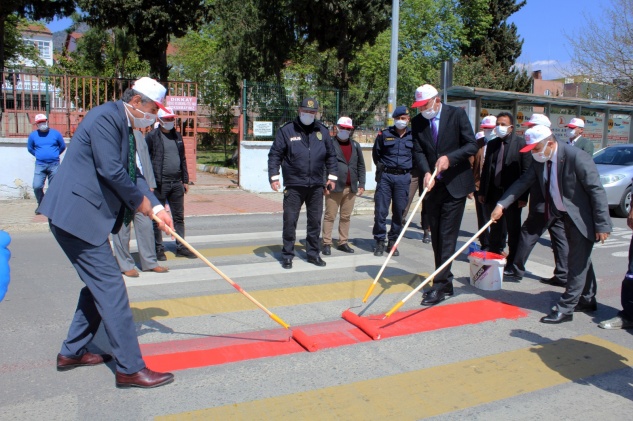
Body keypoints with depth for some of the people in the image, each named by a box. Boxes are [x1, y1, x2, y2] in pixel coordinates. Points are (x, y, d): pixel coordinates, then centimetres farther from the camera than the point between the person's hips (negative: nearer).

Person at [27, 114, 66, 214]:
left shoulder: (56, 133, 0)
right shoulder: (33, 135, 2)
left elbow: (63, 146, 13)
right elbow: (30, 148, 18)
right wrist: (39, 155, 13)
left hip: (54, 165, 0)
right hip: (40, 165, 1)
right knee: (37, 186, -9)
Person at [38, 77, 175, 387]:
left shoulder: (125, 127, 16)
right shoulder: (106, 117, -15)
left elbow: (133, 174, 15)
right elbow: (112, 171, -22)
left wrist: (156, 208, 3)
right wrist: (141, 201, -8)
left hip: (86, 217, 11)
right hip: (77, 216, -10)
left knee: (98, 285, 18)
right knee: (111, 288, -9)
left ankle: (72, 352, 32)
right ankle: (130, 369, -1)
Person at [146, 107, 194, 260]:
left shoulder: (177, 136, 14)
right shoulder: (152, 136, -4)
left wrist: (185, 180, 15)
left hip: (176, 183, 5)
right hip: (159, 184, -5)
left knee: (179, 217, 9)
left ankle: (181, 247, 16)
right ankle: (158, 248, 13)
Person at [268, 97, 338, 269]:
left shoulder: (323, 131, 9)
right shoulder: (286, 130, -1)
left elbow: (331, 156, 16)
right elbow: (275, 154, 0)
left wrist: (332, 176, 11)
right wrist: (274, 176, -8)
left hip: (316, 186, 3)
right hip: (294, 186, -3)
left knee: (315, 221, 10)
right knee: (290, 221, 1)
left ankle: (313, 253, 23)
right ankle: (287, 255, 14)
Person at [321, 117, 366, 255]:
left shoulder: (355, 145, 15)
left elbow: (361, 165, 15)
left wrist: (361, 184, 9)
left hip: (351, 188, 5)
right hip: (334, 187, -5)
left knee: (346, 217, 10)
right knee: (330, 216, 1)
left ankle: (343, 242, 18)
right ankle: (327, 243, 6)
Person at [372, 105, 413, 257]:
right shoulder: (384, 134, 4)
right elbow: (375, 153, 15)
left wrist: (409, 167, 12)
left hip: (403, 178, 1)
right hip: (386, 176, -1)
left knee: (399, 211, 4)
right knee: (380, 211, -3)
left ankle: (393, 242, 15)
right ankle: (380, 241, 8)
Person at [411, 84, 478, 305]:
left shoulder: (456, 114, -6)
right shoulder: (417, 122, 3)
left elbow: (472, 145, -7)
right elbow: (418, 151, -2)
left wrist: (450, 158, -22)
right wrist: (426, 172, -20)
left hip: (455, 184, -4)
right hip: (433, 186, 5)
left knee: (447, 236, -7)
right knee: (436, 236, 9)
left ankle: (441, 285, -3)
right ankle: (444, 282, 21)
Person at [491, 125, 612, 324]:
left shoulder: (576, 157, -26)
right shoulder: (540, 161, -4)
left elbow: (597, 191, -24)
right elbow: (523, 182, -3)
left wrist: (602, 225, -23)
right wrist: (501, 204, -13)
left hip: (583, 217, -8)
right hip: (567, 215, 8)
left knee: (577, 263, -3)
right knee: (580, 259, 21)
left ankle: (565, 309, 4)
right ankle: (587, 300, 38)